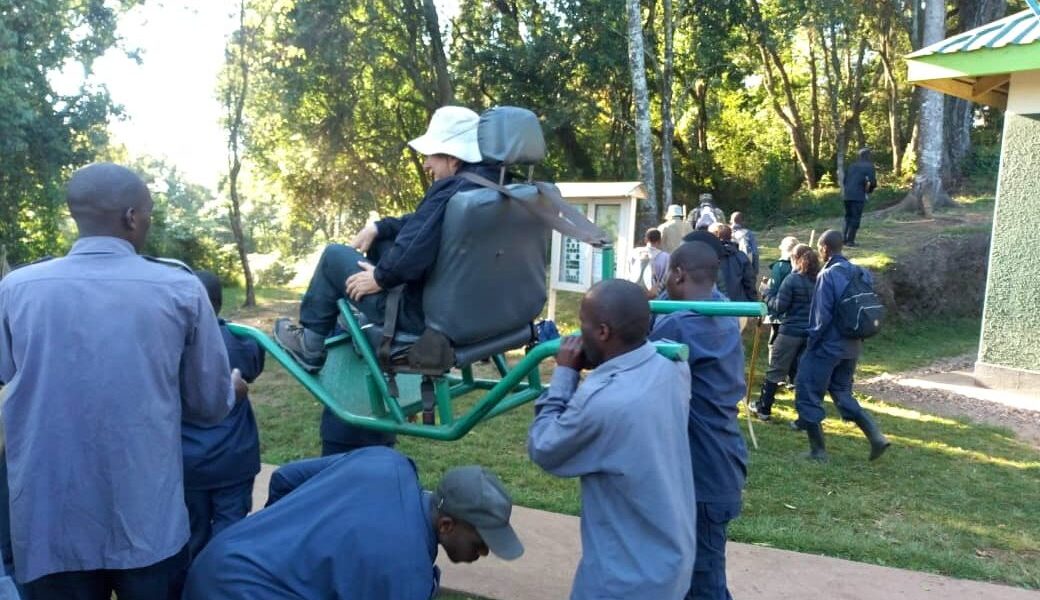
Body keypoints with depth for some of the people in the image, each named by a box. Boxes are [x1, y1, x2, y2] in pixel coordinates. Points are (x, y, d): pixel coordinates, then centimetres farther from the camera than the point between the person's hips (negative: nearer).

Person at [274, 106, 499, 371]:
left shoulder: (449, 192, -25)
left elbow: (410, 255, -34)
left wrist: (379, 277, -15)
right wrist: (378, 227, 8)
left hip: (425, 313, -9)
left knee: (334, 255, 8)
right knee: (381, 243, 24)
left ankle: (310, 345, 24)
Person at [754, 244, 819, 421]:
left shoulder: (792, 279, -10)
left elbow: (779, 307, -10)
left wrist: (766, 294, 4)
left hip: (790, 331, -4)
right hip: (811, 333, 5)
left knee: (775, 370, 7)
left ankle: (763, 409, 14)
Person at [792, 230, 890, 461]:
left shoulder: (828, 275, -16)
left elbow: (822, 315, -19)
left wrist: (812, 341, -6)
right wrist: (858, 337, 16)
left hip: (827, 345, -8)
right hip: (852, 346, 8)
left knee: (808, 394, 4)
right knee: (842, 393, 21)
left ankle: (818, 450, 8)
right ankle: (876, 437, 9)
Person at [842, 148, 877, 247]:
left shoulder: (852, 165, 15)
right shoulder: (869, 166, -2)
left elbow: (844, 180, 17)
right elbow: (873, 182, -11)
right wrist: (869, 189, 8)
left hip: (847, 195, 6)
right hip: (858, 196, -6)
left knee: (848, 217, 17)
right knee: (855, 219, -1)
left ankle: (844, 238, 13)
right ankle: (850, 240, -4)